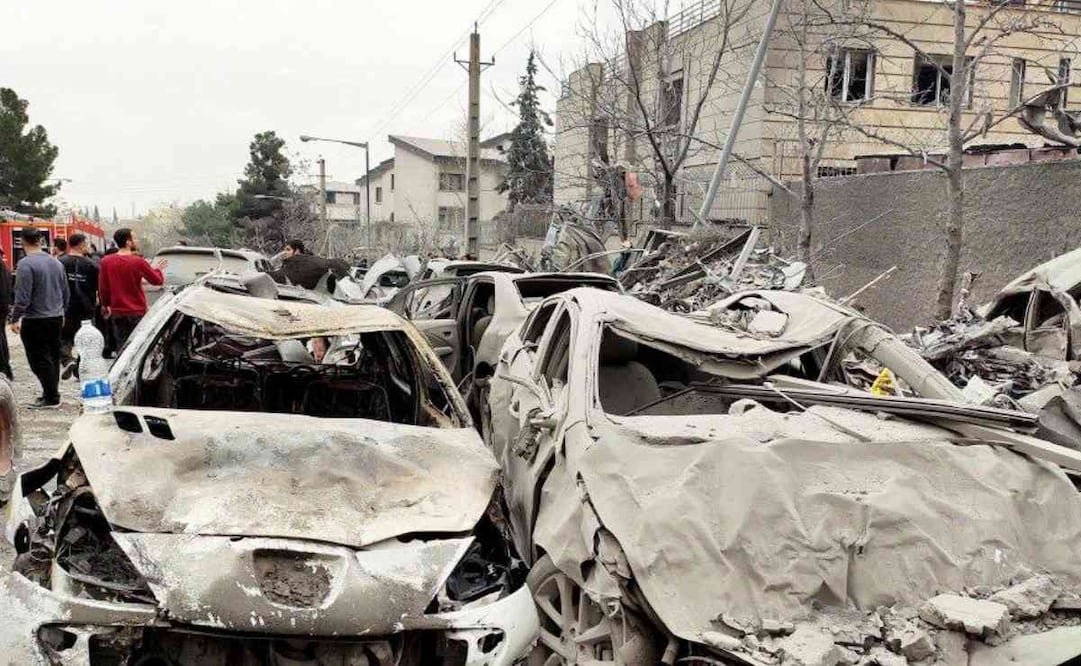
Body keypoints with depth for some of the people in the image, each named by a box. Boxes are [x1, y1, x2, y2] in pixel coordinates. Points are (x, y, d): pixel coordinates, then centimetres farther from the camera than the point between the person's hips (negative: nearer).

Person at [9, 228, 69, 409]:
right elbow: (65, 292, 14)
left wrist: (15, 319, -10)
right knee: (53, 358, 14)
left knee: (40, 360, -2)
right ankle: (51, 394, 21)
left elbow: (23, 297, -19)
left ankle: (51, 398, -1)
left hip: (35, 320, -7)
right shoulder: (56, 263, 6)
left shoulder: (26, 264, -16)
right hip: (56, 318, 7)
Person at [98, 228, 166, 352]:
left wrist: (105, 304, 19)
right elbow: (158, 280, -2)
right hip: (137, 312, -3)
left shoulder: (106, 261, -2)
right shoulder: (138, 262, -13)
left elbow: (102, 287, 3)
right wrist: (157, 269, 19)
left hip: (117, 312, 3)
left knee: (121, 347, 8)